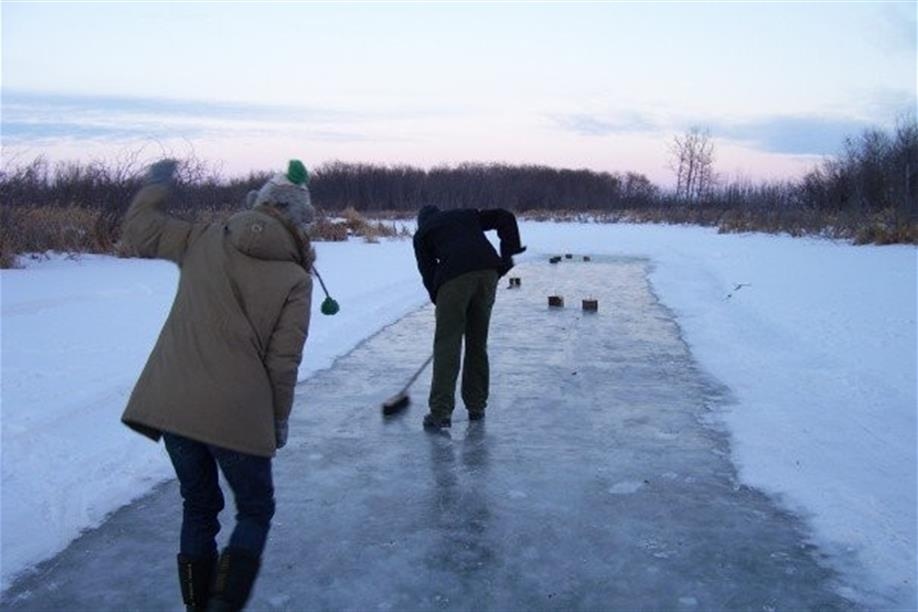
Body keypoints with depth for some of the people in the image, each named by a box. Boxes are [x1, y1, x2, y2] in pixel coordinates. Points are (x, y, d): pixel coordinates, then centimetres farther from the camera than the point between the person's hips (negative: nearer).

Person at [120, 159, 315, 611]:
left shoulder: (205, 240, 3)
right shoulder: (295, 278, -6)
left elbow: (139, 232, 15)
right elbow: (283, 361, -8)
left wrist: (157, 183, 30)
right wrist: (279, 419, 6)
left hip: (170, 403, 4)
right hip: (237, 414, -4)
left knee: (199, 506, 21)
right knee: (255, 510, 16)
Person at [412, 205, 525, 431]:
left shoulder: (422, 233, 24)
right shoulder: (468, 215, 33)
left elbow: (428, 272, 16)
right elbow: (505, 217, 23)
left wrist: (439, 301, 23)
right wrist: (509, 252, 20)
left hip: (454, 276, -4)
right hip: (489, 272, 4)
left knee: (447, 344, -1)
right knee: (478, 343, 14)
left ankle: (441, 412, -7)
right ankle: (476, 406, 20)